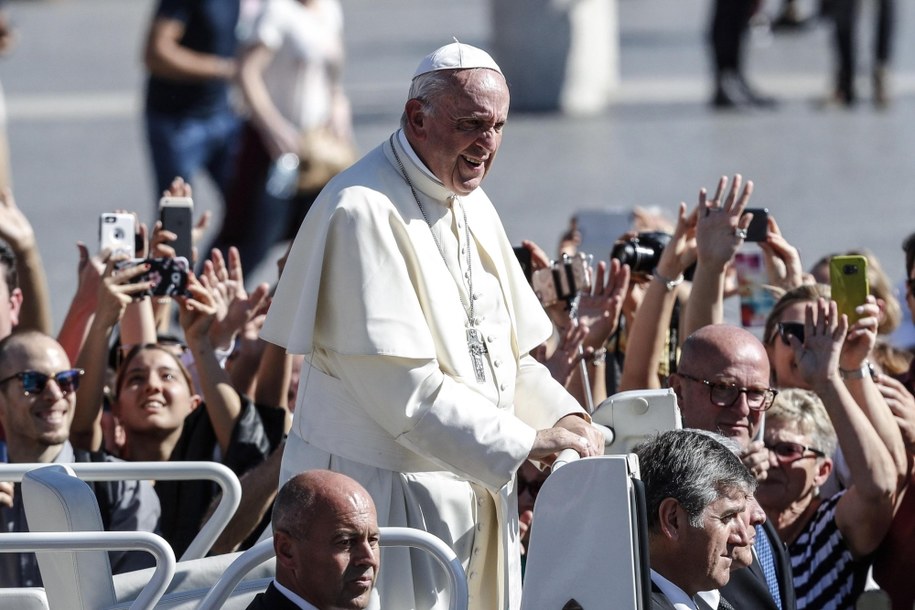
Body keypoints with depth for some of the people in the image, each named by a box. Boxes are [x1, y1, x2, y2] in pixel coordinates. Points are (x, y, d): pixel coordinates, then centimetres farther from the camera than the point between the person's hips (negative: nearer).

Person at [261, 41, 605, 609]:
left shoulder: (472, 206, 13)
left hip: (476, 488, 8)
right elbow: (399, 383, -22)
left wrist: (563, 417, -2)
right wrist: (520, 444, -21)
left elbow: (509, 352, 18)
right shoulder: (363, 212, -16)